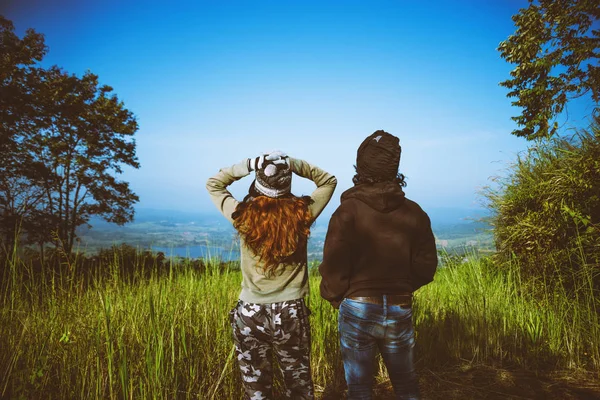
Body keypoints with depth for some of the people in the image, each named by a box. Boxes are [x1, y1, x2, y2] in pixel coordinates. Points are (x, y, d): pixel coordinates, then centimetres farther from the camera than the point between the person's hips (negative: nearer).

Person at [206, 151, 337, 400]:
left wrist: (246, 166, -5)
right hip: (292, 314, 0)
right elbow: (328, 181, 6)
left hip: (250, 315, 0)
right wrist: (294, 164, -4)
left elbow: (213, 184, 6)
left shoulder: (243, 215, -12)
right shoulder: (302, 214, -12)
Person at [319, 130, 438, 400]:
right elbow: (426, 267, 2)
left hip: (357, 309, -3)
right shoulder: (414, 213, -2)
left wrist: (334, 297, 4)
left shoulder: (348, 211, -13)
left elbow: (333, 266, -15)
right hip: (400, 311, 3)